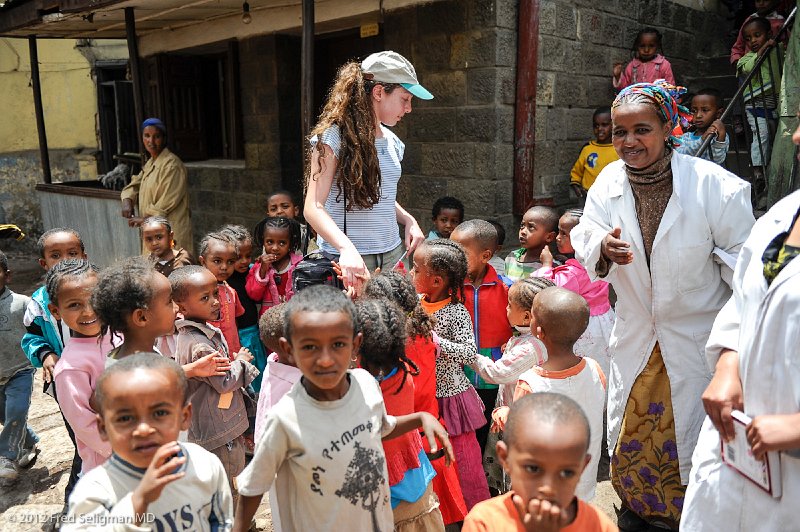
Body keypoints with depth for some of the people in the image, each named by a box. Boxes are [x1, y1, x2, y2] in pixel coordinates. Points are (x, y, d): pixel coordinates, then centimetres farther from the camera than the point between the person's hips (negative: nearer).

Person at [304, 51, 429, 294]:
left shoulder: (391, 140, 11)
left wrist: (408, 220, 3)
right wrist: (347, 248, -35)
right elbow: (313, 207, -18)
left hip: (393, 255, 7)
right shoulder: (335, 137, -11)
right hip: (348, 262, -6)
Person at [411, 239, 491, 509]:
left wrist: (434, 338, -31)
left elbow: (470, 354, -26)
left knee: (463, 459, 7)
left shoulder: (456, 312, -20)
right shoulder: (416, 303, -2)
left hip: (451, 396, -6)